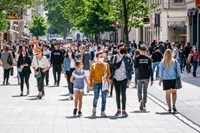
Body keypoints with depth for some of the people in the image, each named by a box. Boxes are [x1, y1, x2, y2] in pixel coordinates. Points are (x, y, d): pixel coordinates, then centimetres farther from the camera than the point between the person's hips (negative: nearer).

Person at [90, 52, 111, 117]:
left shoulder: (106, 65, 7)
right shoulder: (93, 65, 3)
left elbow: (109, 73, 11)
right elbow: (91, 75, 3)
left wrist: (107, 78, -11)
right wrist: (91, 85, -2)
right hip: (96, 83, -1)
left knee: (104, 98, 0)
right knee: (96, 98, -1)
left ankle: (103, 112, 6)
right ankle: (94, 109, 24)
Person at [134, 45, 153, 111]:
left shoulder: (137, 58, -7)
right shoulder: (148, 58, -1)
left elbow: (135, 67, -4)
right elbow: (150, 69, -3)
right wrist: (152, 79, -1)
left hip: (140, 77, -2)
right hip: (146, 77, 2)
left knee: (139, 91, 7)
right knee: (145, 91, 12)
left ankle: (140, 100, -21)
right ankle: (144, 105, 12)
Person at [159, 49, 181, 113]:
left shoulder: (163, 63, -2)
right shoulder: (175, 61, -2)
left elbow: (161, 72, 2)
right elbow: (178, 70, 0)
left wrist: (160, 79, 10)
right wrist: (179, 77, 8)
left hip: (166, 79, 0)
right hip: (174, 79, 0)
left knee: (168, 94, 8)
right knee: (174, 92, 15)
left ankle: (169, 108, 7)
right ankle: (174, 105, -4)